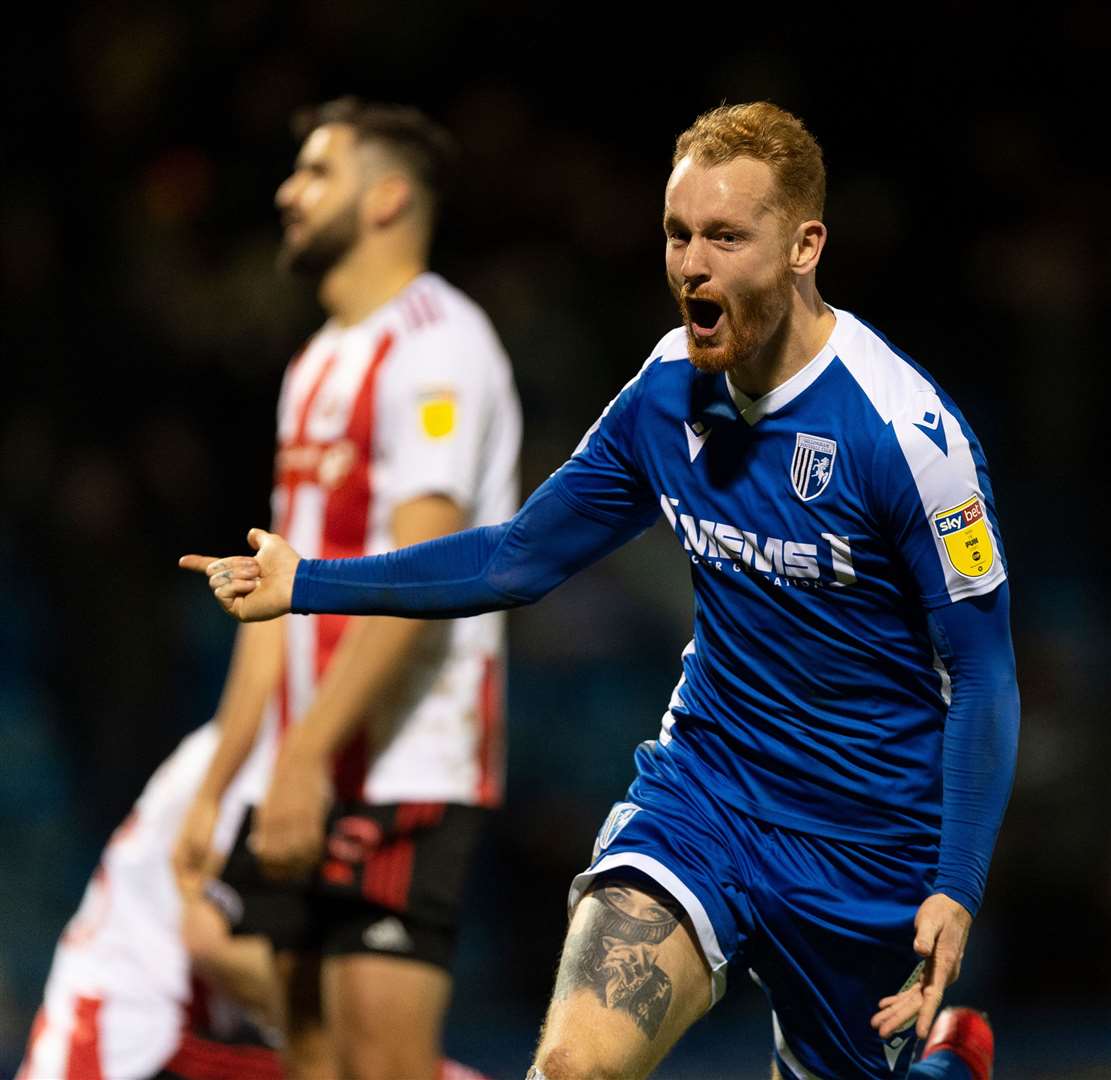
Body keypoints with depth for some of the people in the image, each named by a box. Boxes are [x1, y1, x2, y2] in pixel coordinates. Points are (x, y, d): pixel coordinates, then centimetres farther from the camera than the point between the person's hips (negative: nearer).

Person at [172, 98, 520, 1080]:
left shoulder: (434, 345, -8)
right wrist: (214, 787, 19)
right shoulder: (319, 366, 21)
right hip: (304, 781, 9)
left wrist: (307, 753, -22)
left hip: (405, 777, -9)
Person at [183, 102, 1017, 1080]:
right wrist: (306, 582, 5)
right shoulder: (669, 392, -2)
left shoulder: (906, 431, -17)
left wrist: (957, 889, -19)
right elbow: (521, 557, 10)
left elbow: (982, 672, -12)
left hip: (866, 850, -3)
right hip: (703, 787, 3)